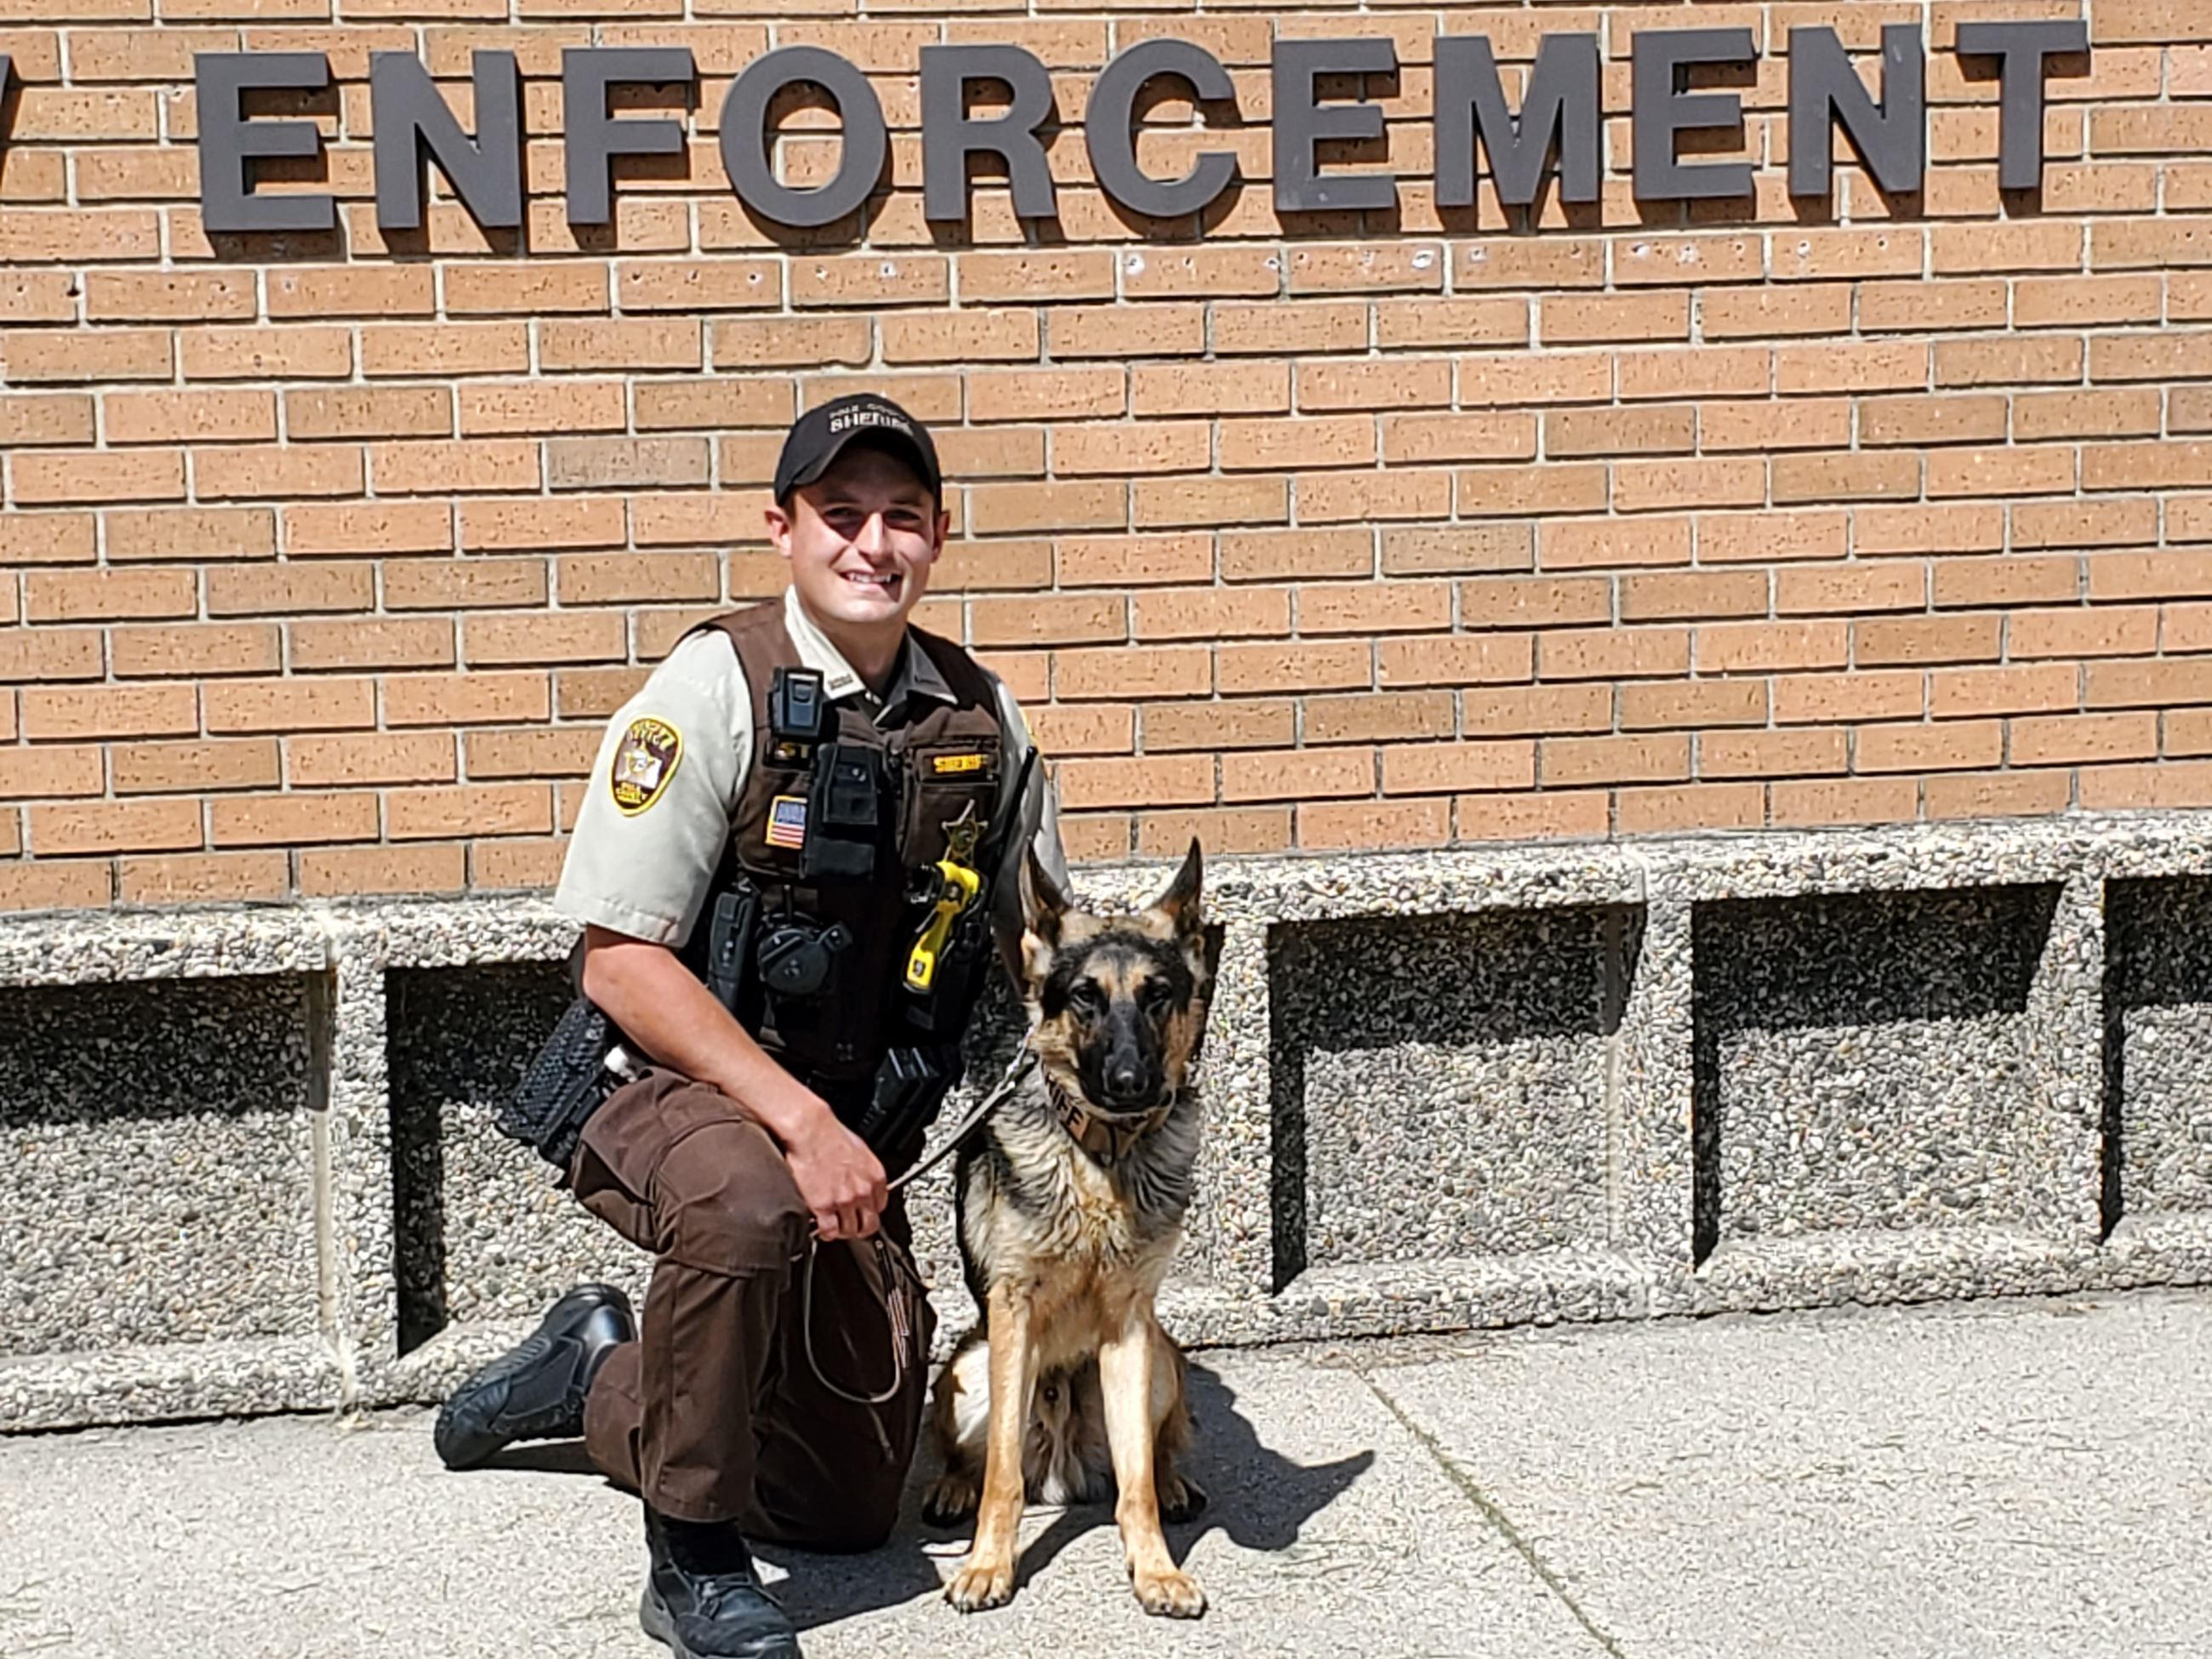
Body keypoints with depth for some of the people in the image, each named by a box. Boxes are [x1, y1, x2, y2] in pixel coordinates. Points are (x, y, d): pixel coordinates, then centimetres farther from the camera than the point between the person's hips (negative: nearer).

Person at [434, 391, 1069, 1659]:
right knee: (746, 1202, -41)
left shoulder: (981, 715, 0)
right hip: (681, 1093, -5)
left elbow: (1036, 936, 13)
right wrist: (800, 1121, -27)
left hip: (862, 1136, 6)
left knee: (848, 1508, 8)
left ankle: (602, 1377, 34)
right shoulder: (713, 692, -16)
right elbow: (622, 964, -18)